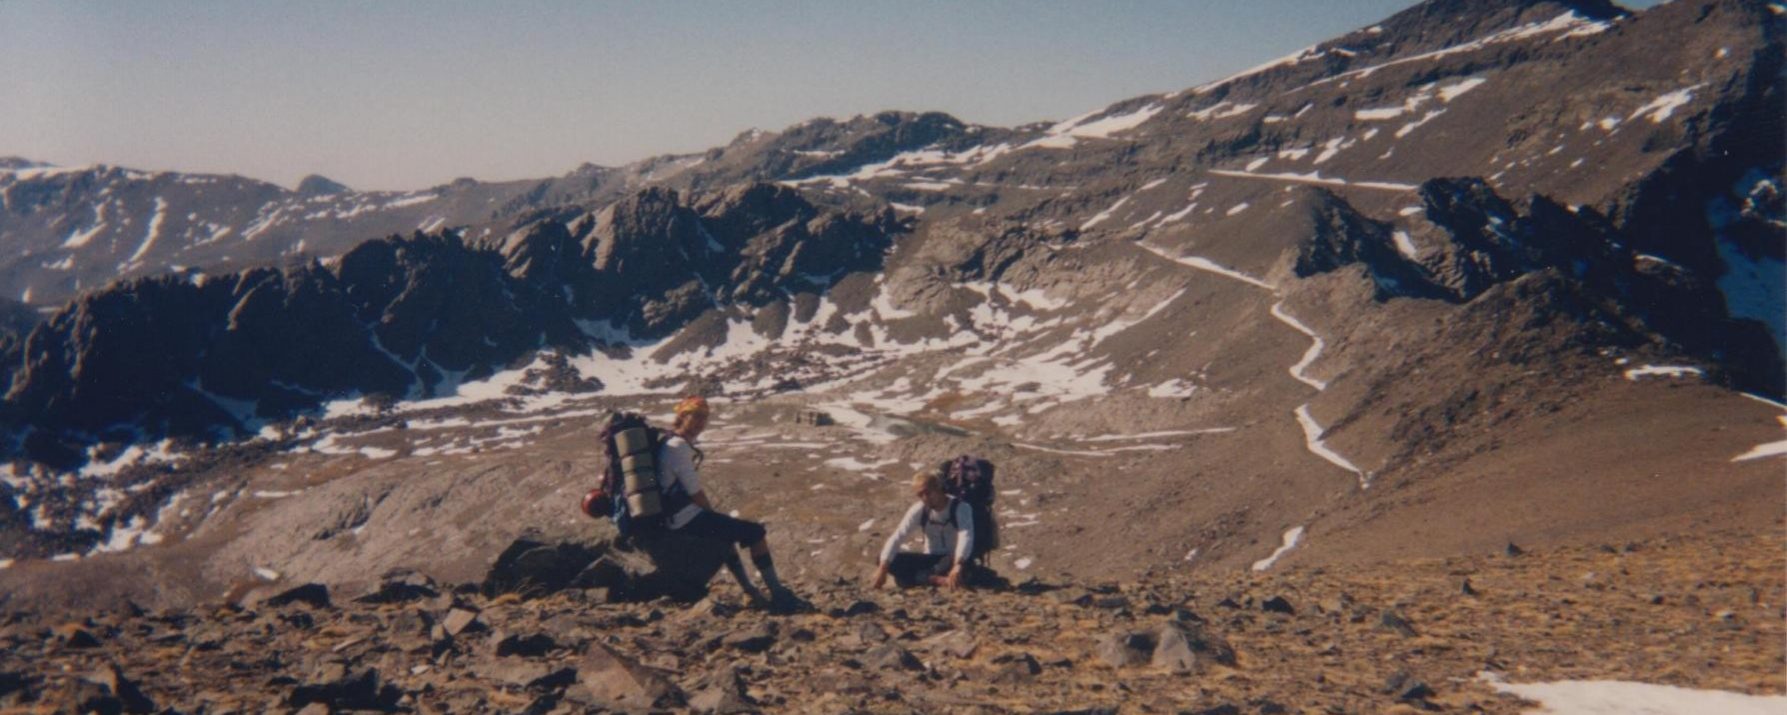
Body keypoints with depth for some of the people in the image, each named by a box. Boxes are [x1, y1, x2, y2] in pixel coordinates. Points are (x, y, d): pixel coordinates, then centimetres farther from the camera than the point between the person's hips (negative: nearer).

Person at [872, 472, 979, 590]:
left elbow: (966, 537, -36)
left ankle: (922, 577, -33)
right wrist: (883, 568, -27)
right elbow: (897, 537, -13)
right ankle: (937, 579, -32)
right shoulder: (919, 510, -7)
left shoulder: (960, 507, -19)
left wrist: (958, 565, -56)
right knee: (893, 561, -21)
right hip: (932, 560, 4)